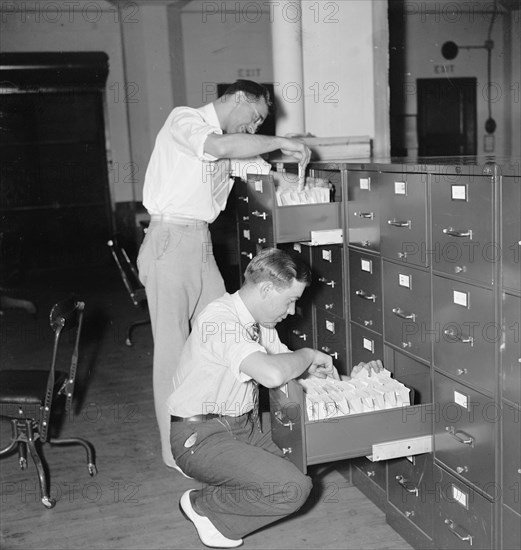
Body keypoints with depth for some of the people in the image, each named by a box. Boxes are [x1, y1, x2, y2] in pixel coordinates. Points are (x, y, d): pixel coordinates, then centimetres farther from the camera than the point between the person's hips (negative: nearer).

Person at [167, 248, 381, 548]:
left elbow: (283, 363, 17)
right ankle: (204, 506, -2)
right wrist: (308, 355, -19)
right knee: (293, 488, -20)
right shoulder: (220, 320, -26)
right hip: (202, 436, -9)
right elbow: (272, 374, -37)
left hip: (245, 427, 10)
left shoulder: (261, 321, 5)